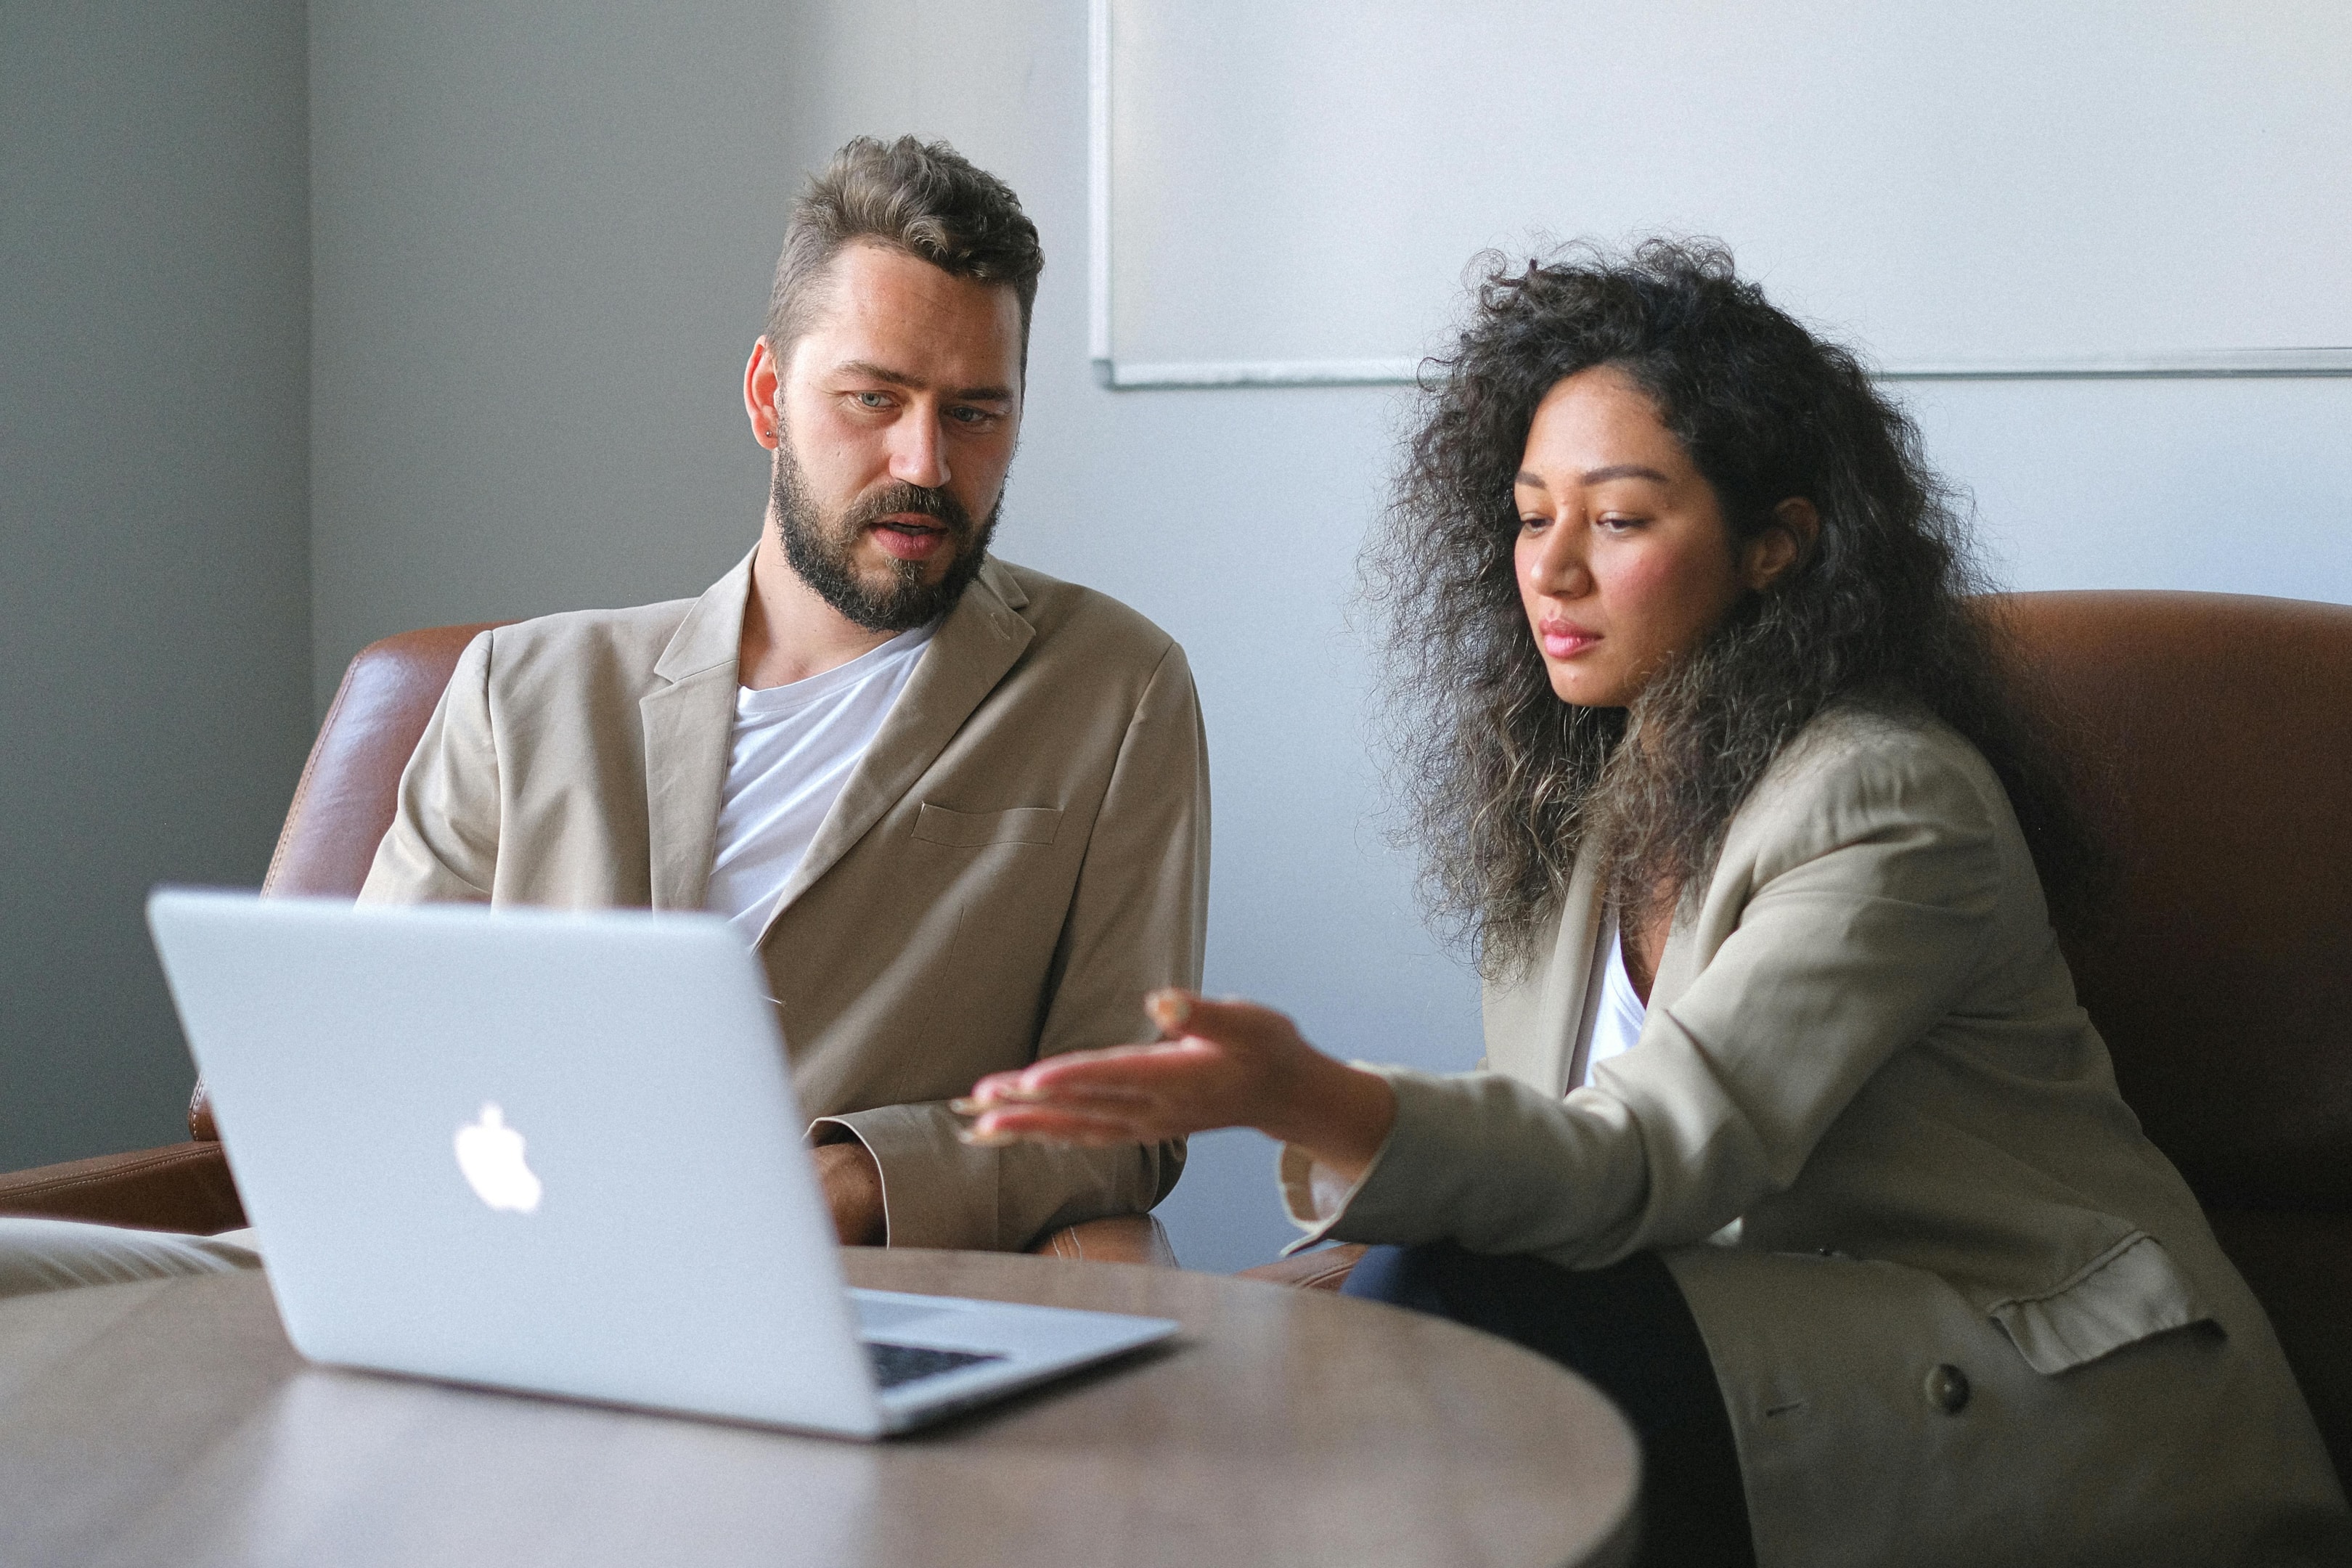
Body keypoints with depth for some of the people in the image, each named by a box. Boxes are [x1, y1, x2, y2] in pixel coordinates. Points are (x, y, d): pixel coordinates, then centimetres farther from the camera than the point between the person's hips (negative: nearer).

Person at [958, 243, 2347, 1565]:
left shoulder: (1889, 805, -16)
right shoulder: (1581, 793, 11)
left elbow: (1652, 1161, -27)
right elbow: (1559, 1156, 9)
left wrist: (1322, 1101, -44)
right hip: (1746, 1317, 7)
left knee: (1437, 1320, -25)